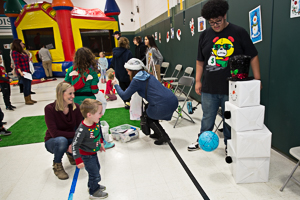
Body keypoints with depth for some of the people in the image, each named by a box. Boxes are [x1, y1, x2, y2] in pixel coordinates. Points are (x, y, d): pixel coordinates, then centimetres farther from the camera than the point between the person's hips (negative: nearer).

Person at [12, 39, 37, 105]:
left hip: (28, 71, 8)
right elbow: (17, 64, -18)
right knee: (26, 86, -2)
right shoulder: (15, 52, -12)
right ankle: (27, 100, 9)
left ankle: (29, 99, 24)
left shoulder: (23, 52, 12)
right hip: (23, 72, -8)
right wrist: (20, 72, -25)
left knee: (29, 85, 13)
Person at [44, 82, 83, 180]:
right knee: (62, 141, -39)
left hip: (70, 139, 3)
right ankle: (57, 165, -7)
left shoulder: (75, 107, -12)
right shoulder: (50, 109, -21)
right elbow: (54, 133, -26)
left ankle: (71, 153, 9)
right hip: (52, 141, -3)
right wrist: (75, 134, -33)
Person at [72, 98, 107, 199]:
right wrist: (78, 160, -26)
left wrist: (101, 143, 17)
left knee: (96, 168, 27)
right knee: (95, 174, 6)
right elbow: (75, 145, -29)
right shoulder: (82, 130, -37)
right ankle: (94, 192, 32)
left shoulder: (97, 122, -15)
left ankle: (92, 185, 52)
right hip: (86, 155, -8)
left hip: (94, 152, 8)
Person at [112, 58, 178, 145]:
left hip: (164, 105, -8)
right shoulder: (149, 76, 20)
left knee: (147, 117, 20)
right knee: (148, 110, 29)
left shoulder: (137, 80, -3)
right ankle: (158, 133, 36)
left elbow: (124, 96, 2)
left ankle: (164, 136, 14)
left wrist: (116, 85, 17)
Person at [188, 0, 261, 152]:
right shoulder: (205, 35, 7)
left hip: (231, 88, -2)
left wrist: (257, 79, -3)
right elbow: (200, 60, 13)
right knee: (207, 117, 15)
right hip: (208, 88, 3)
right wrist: (198, 80, 10)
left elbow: (253, 57, 0)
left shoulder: (239, 33, -2)